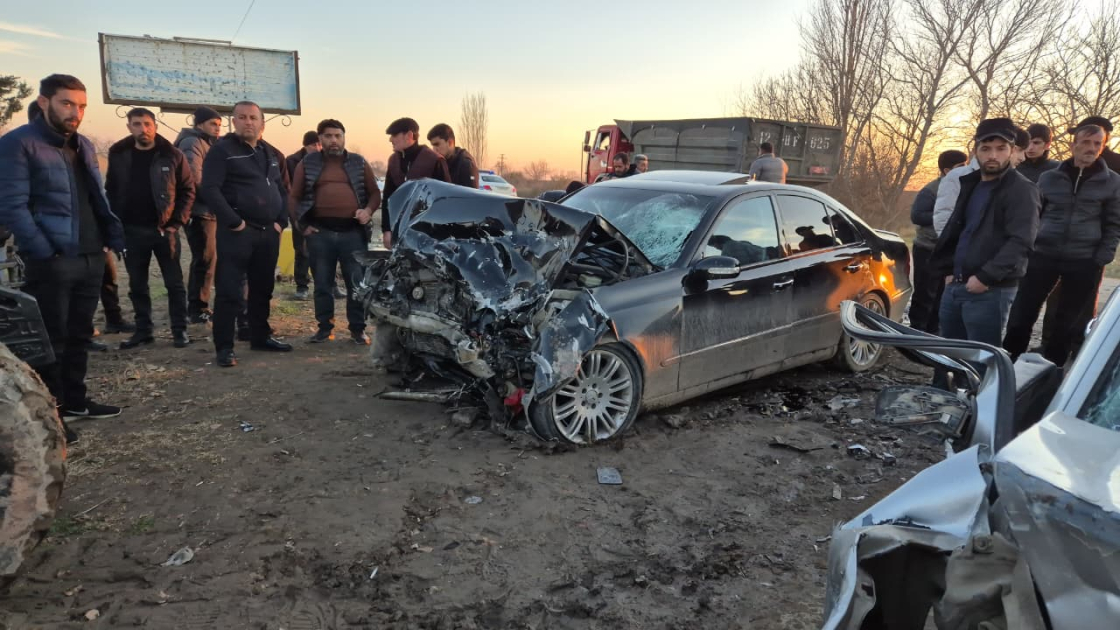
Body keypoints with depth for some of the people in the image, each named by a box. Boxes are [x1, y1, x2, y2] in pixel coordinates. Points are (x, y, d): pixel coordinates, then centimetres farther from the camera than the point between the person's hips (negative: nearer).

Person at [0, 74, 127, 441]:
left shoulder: (84, 145, 16)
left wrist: (113, 239, 6)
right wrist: (44, 252, -19)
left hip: (91, 258, 7)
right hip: (52, 261, -7)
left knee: (79, 334, 16)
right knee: (51, 339, 2)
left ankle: (74, 400, 30)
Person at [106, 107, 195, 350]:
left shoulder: (172, 155, -3)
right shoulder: (118, 155, 5)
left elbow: (188, 190, -1)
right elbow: (111, 191, 10)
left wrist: (177, 222, -8)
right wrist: (117, 224, 0)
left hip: (164, 229, -3)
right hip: (132, 231, 3)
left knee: (174, 283, 2)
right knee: (137, 285, 9)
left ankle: (179, 330, 10)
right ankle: (143, 330, 19)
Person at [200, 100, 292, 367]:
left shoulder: (272, 154, 16)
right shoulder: (222, 149, -5)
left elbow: (283, 190, 21)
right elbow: (209, 189, -14)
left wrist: (281, 221, 7)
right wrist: (233, 222, -18)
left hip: (268, 232, 6)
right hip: (237, 232, -6)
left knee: (263, 288, 14)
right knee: (229, 291, -6)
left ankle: (261, 336, 27)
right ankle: (224, 347, -1)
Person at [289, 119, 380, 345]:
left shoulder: (359, 163, 10)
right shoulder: (307, 164, 9)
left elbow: (375, 192, 12)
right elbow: (295, 197, 10)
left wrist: (368, 210, -7)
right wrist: (300, 224, 0)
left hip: (352, 231, 0)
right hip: (320, 232, 0)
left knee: (357, 283, 1)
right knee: (322, 283, 7)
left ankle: (358, 329, 11)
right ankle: (324, 327, 18)